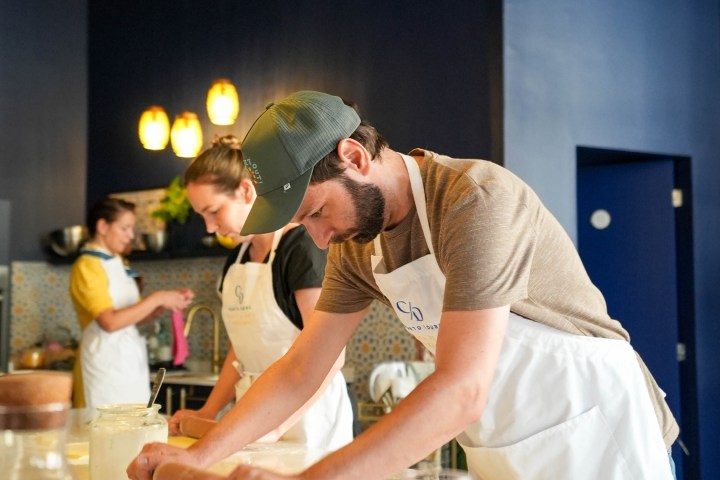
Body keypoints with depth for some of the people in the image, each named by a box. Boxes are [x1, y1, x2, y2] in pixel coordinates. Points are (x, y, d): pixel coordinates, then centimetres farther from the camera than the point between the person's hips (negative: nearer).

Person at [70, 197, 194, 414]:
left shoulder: (119, 264, 14)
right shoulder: (86, 267, -11)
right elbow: (110, 322, -19)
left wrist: (166, 302, 0)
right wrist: (156, 298, -16)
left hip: (131, 361, 8)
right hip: (106, 363, -8)